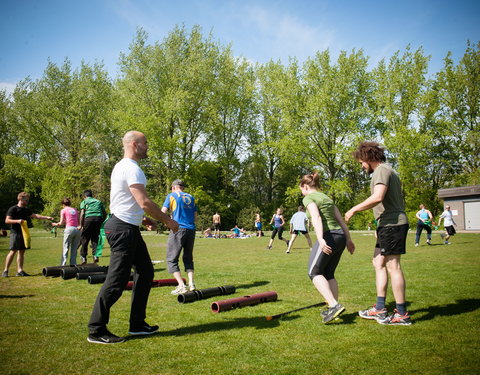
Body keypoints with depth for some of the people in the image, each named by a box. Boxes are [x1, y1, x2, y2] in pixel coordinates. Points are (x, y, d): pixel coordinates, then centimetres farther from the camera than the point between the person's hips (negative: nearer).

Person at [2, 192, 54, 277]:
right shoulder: (13, 209, -4)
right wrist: (17, 221, -24)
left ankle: (20, 271, 8)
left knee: (22, 251, 6)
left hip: (24, 233, 7)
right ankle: (5, 271, -3)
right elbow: (7, 220, -9)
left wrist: (47, 217, 10)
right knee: (13, 251, -10)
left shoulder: (26, 210, 17)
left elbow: (35, 216, 17)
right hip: (15, 233, -7)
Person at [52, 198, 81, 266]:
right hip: (77, 229, 4)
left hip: (69, 229, -4)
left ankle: (63, 265, -2)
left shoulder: (63, 210, 8)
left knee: (65, 249, 2)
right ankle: (73, 265, 8)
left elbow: (61, 223, 5)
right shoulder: (75, 210, 19)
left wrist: (55, 224, 23)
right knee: (74, 249, 10)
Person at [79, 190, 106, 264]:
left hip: (89, 219, -3)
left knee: (84, 238, 7)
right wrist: (102, 222, 23)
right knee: (95, 238, 11)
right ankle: (95, 255, -3)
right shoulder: (98, 201, 24)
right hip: (98, 219, 3)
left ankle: (83, 257, 7)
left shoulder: (84, 202, 14)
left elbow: (82, 214, 1)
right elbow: (105, 213, 16)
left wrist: (81, 225, 2)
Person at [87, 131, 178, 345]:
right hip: (123, 229, -11)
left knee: (145, 272, 15)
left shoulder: (122, 167, 18)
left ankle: (137, 324, 23)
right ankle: (96, 331, 6)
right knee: (117, 280, -6)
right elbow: (145, 202, -24)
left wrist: (142, 219, 21)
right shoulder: (131, 169, -16)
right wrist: (167, 221, -14)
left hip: (129, 229, 11)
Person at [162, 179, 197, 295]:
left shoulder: (171, 196, 3)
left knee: (171, 259, 1)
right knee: (188, 258, 17)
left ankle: (181, 286, -8)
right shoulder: (191, 197, 17)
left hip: (178, 229, -5)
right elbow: (195, 218, 15)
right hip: (191, 230, 5)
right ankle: (191, 284, 6)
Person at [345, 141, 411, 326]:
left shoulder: (382, 170, -10)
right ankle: (380, 309, 16)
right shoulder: (389, 171, 22)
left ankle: (402, 314, 2)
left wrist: (354, 209, -17)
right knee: (378, 263, 12)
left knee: (392, 266, -6)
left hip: (392, 224, -11)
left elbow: (378, 197, -26)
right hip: (389, 225, 11)